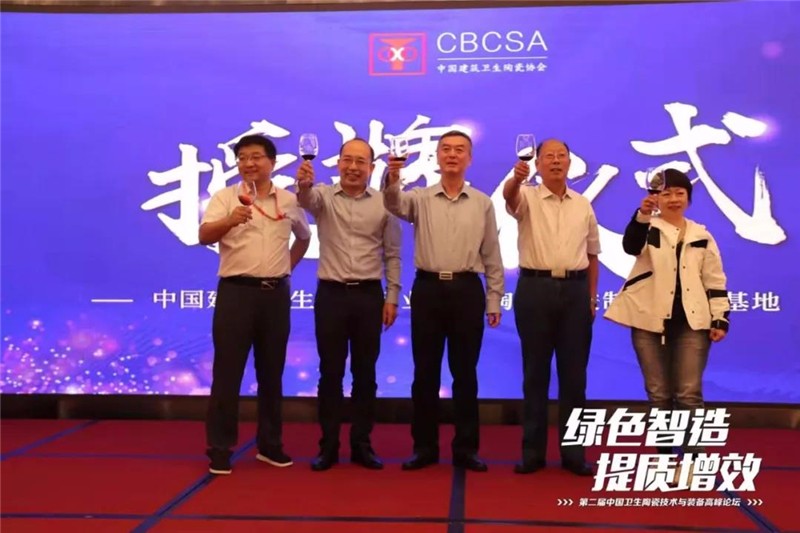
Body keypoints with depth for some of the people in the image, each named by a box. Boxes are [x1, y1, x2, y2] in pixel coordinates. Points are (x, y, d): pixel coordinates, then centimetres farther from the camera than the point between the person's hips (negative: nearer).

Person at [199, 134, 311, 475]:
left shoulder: (289, 200, 9)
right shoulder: (225, 197, -1)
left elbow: (304, 237, 27)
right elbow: (204, 236, -17)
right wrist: (230, 220, -37)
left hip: (276, 294, 3)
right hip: (236, 292, -3)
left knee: (272, 373, 11)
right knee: (227, 373, 0)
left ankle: (269, 444, 24)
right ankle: (219, 448, 10)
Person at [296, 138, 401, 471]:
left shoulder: (384, 203, 3)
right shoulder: (324, 197, 1)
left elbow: (392, 255, 6)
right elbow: (307, 199, -24)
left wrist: (392, 297, 1)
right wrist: (303, 184, -47)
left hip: (369, 295, 1)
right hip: (331, 294, -1)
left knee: (365, 373, 8)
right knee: (330, 373, 6)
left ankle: (361, 444, 19)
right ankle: (328, 446, 16)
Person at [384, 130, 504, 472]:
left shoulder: (482, 203, 7)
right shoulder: (420, 199, 6)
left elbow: (491, 256, 8)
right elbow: (394, 204, -17)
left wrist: (494, 300, 4)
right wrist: (392, 179, -38)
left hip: (467, 290, 0)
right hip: (428, 288, 0)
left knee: (465, 373, 6)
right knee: (425, 372, 6)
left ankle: (465, 448, 17)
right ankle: (424, 447, 17)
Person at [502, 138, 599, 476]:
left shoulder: (583, 205, 12)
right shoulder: (527, 198, 1)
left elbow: (592, 253, 16)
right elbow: (509, 195, -24)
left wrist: (591, 296, 10)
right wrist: (516, 178, -46)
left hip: (575, 290, 3)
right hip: (535, 288, -2)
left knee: (574, 373, 5)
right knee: (535, 372, 4)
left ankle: (573, 452, 15)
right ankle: (533, 451, 12)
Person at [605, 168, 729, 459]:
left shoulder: (702, 236, 11)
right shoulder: (648, 229, 5)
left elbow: (715, 281, 10)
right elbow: (631, 245, -20)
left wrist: (720, 319, 2)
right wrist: (643, 213, -37)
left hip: (691, 323, 1)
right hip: (650, 322, -1)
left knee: (689, 393, -2)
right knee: (658, 394, 6)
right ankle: (664, 457, 18)